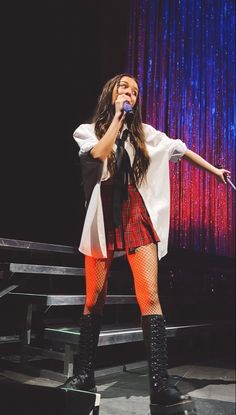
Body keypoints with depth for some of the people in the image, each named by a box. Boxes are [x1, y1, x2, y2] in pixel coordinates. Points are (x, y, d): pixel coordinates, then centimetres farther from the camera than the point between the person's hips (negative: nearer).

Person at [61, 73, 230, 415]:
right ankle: (84, 374, 16)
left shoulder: (143, 132, 15)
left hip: (136, 215, 1)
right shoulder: (87, 130, 10)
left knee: (149, 296, -12)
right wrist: (117, 117, -3)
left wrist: (215, 170, 23)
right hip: (103, 216, 0)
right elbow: (99, 154, -12)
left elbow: (179, 149, 22)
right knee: (94, 298, 2)